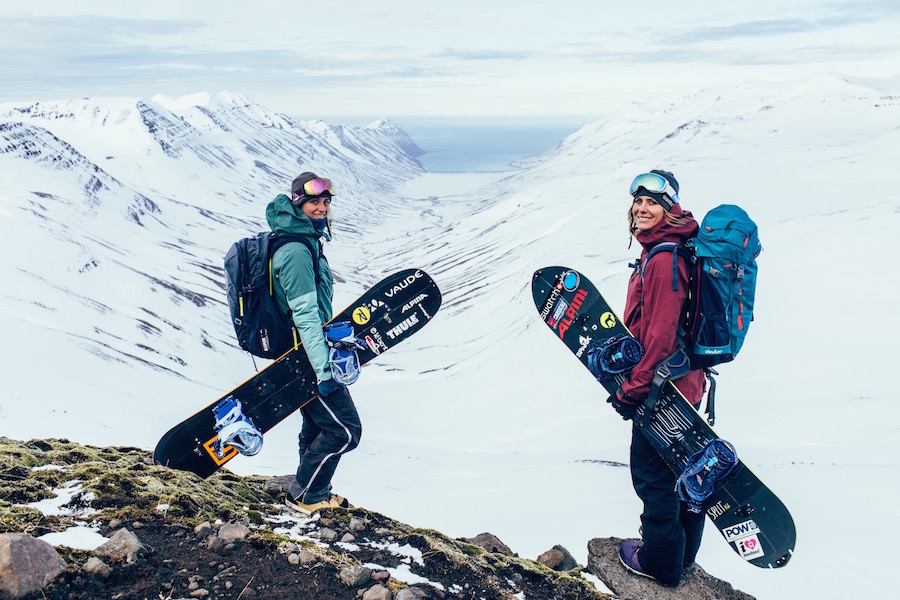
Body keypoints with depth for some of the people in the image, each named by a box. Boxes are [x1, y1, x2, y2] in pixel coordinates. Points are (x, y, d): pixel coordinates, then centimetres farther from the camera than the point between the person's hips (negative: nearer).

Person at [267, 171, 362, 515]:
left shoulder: (305, 241, 12)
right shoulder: (296, 251, -21)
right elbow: (305, 315, -25)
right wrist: (324, 368, -27)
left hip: (304, 355, 10)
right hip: (305, 357, -10)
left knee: (317, 426, 20)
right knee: (344, 430, -4)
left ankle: (315, 496, 35)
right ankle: (303, 495, 10)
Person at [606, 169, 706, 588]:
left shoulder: (663, 259, -24)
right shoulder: (668, 250, 8)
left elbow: (661, 335, -27)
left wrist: (631, 389, -19)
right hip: (685, 383, 10)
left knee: (652, 473, 6)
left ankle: (660, 561, 23)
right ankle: (681, 550, 40)